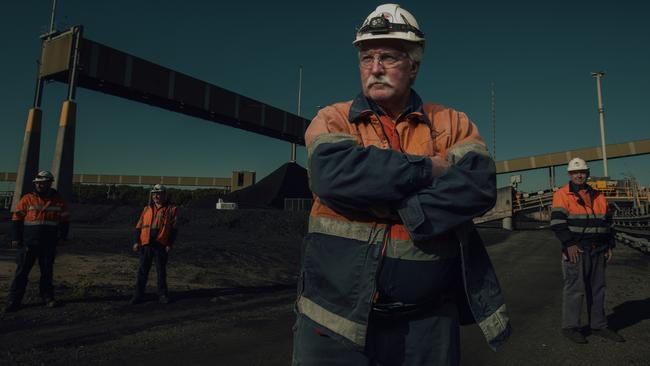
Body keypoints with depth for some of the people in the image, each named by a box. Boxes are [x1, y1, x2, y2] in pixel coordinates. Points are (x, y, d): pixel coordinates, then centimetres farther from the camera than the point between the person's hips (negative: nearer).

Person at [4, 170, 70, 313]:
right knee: (22, 271, 0)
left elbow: (65, 220, 11)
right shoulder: (27, 199, -2)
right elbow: (16, 218, 1)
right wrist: (15, 238, -4)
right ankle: (14, 301, 8)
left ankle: (47, 296, 24)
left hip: (49, 244, 2)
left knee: (47, 271, 11)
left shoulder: (59, 201, 3)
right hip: (28, 242, -1)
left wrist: (62, 237, 4)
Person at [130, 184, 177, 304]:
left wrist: (170, 244, -8)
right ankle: (138, 295, 14)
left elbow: (174, 228, -1)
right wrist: (137, 241, 2)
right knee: (142, 270, 6)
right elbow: (139, 226, 13)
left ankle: (162, 294, 17)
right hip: (146, 244, 3)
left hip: (161, 245, -3)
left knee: (161, 271, 6)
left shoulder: (170, 209, 1)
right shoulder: (147, 209, 12)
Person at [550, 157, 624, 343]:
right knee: (575, 288, -4)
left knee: (597, 288, 12)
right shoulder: (562, 195, -4)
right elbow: (558, 222, -13)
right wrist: (569, 244, -19)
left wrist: (609, 246, 13)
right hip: (576, 250, -6)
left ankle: (598, 326, 23)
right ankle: (570, 327, 6)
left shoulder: (598, 197, 16)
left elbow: (606, 222, 19)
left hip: (598, 251, 6)